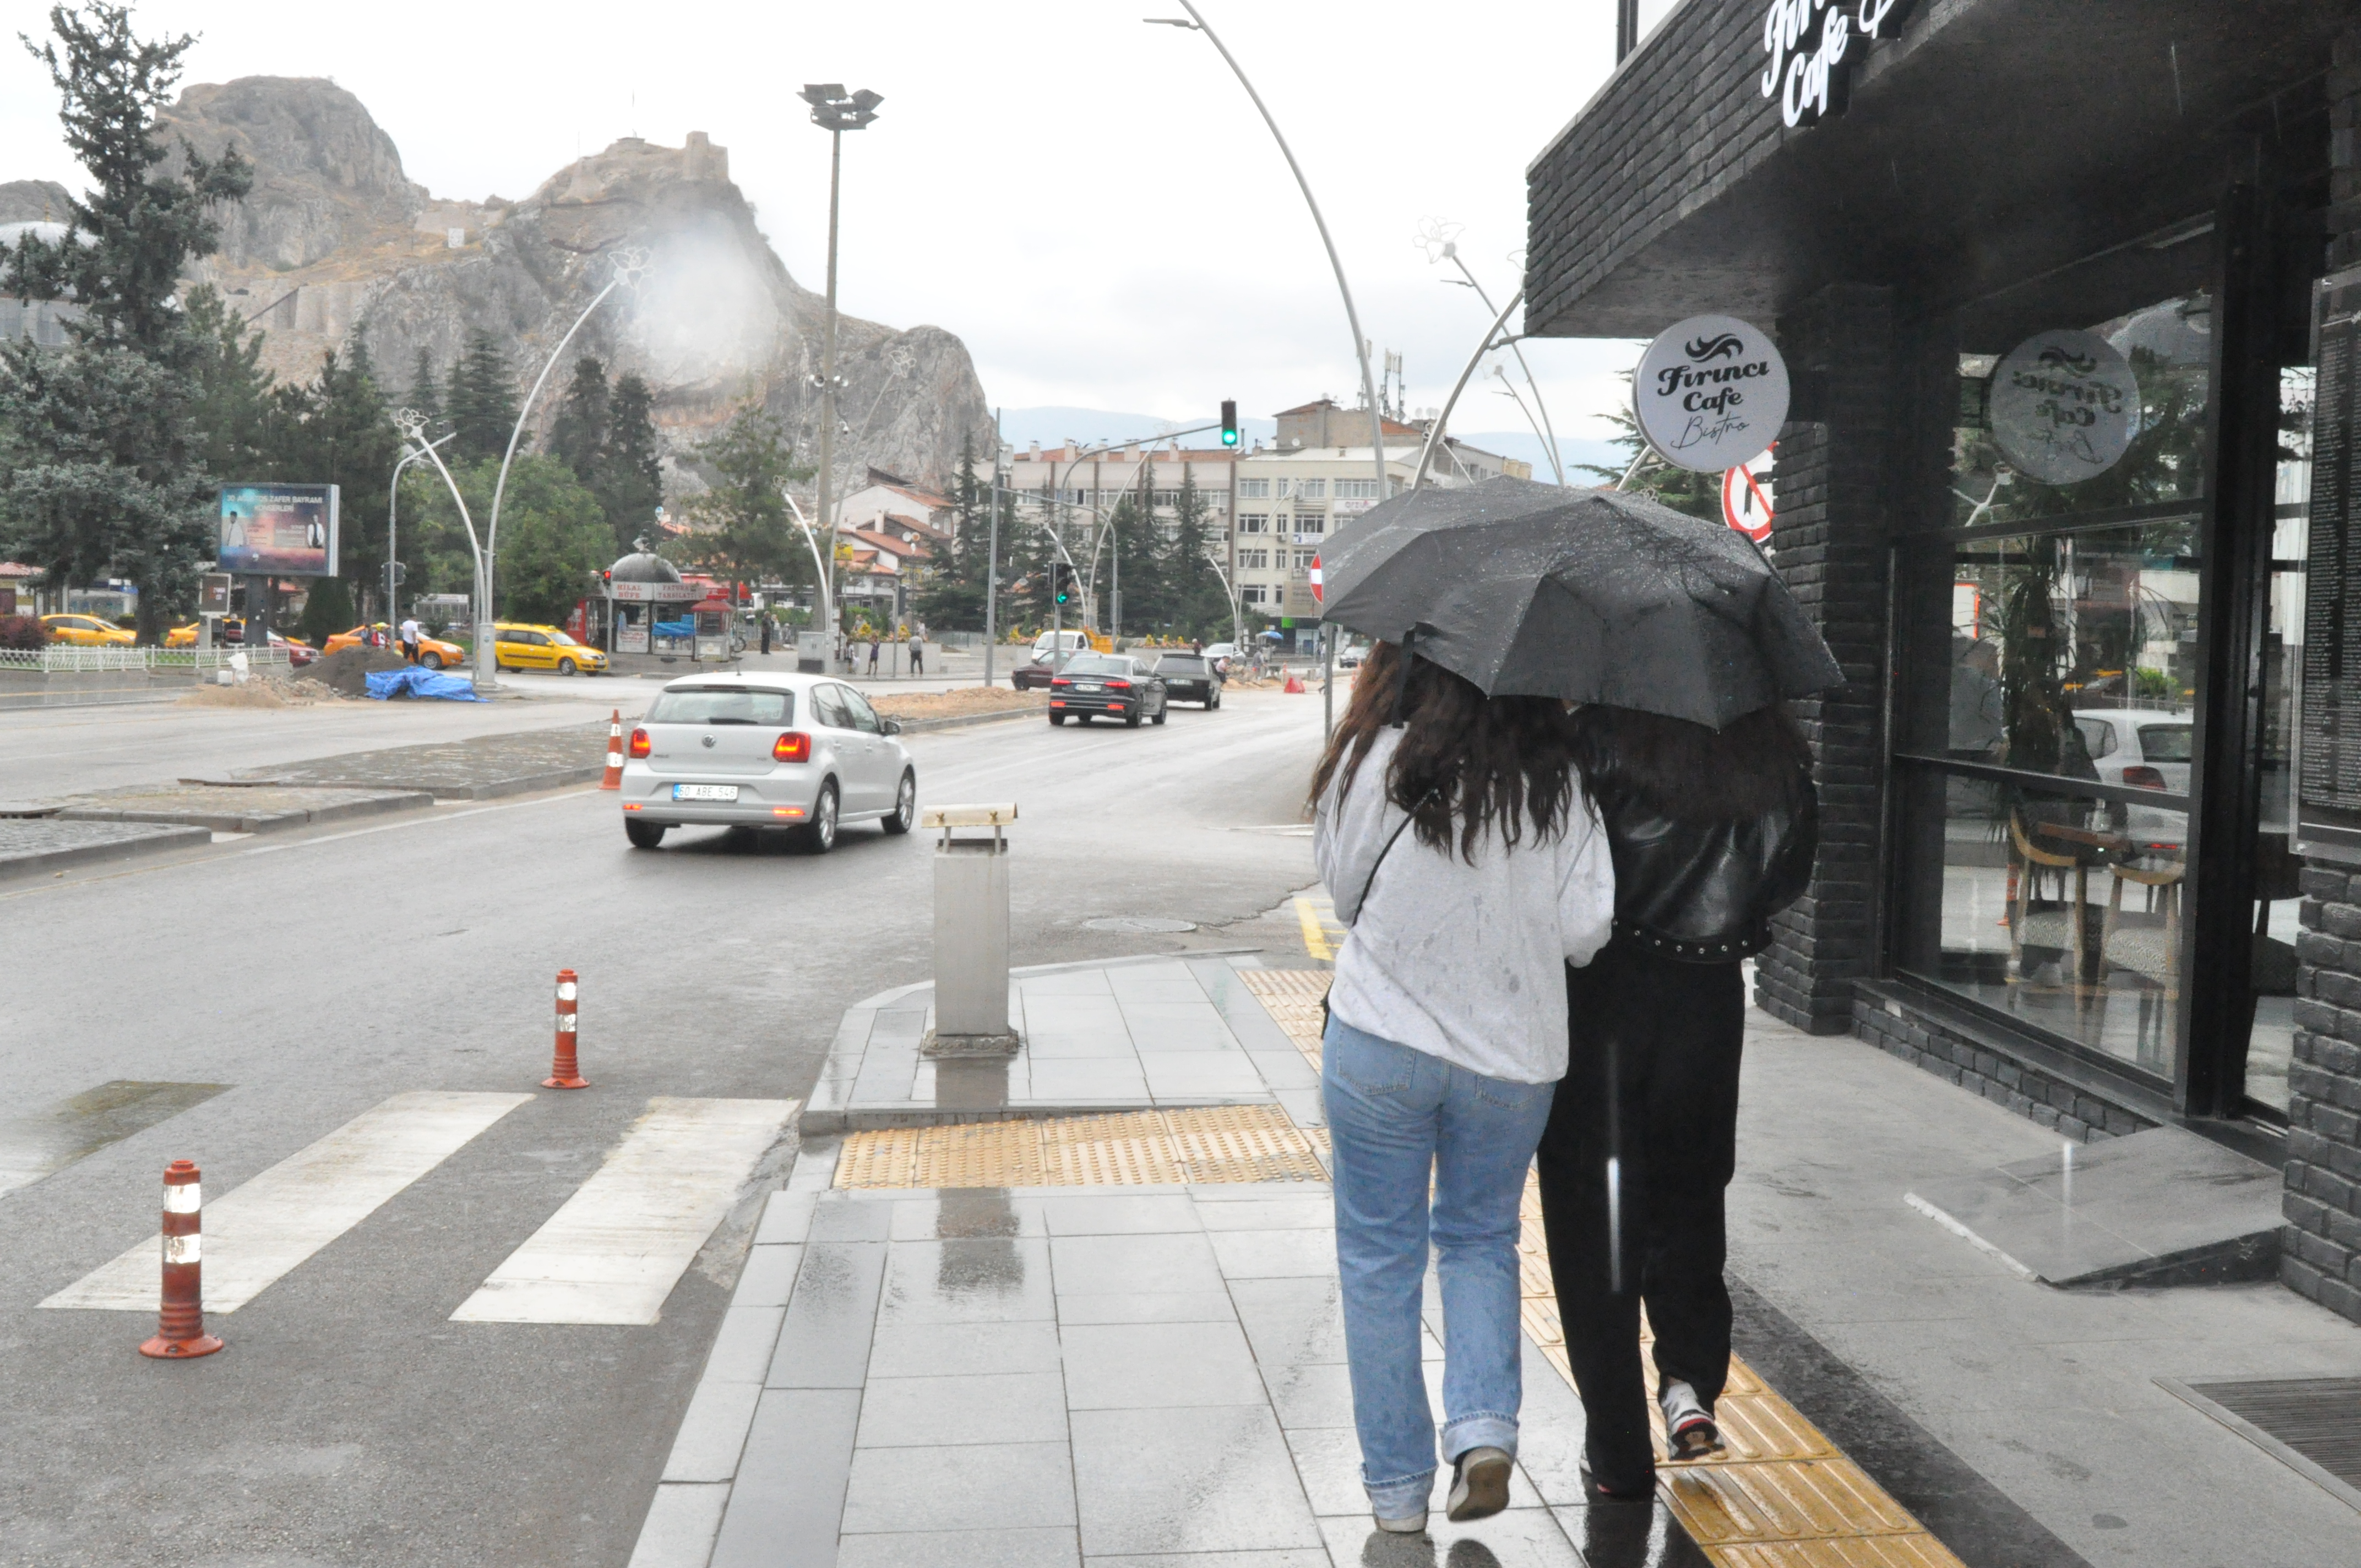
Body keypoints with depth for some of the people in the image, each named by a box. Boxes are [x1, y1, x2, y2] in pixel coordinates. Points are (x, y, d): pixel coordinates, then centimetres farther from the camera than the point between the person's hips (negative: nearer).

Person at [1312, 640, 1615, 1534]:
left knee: (1380, 1256, 12)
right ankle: (1484, 1425, 6)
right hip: (1511, 1055, 2)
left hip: (1377, 1046, -2)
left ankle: (1397, 1484, 18)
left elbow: (1340, 884, 0)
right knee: (1482, 1238, 23)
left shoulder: (1371, 764, -12)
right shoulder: (1555, 785, -8)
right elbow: (1585, 930, -7)